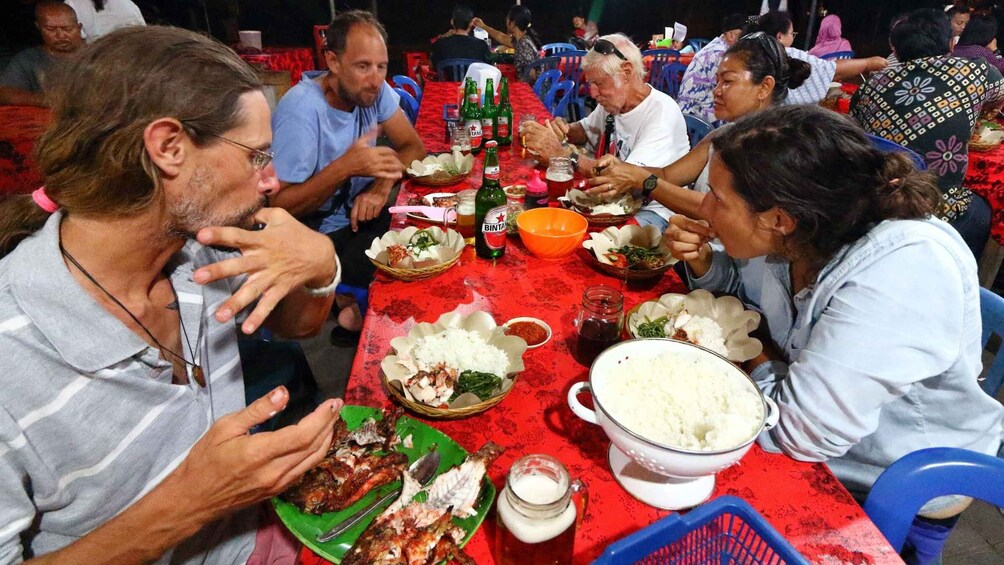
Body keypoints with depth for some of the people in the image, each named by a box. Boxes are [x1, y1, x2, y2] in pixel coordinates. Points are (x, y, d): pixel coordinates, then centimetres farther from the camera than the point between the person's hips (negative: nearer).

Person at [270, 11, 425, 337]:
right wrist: (345, 167, -36)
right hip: (317, 233, -7)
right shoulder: (301, 110, -25)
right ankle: (355, 312, 9)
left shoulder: (372, 89, -7)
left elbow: (412, 146, -2)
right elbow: (278, 206, -24)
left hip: (358, 212, 7)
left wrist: (382, 185, -22)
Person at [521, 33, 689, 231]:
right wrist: (564, 131, -3)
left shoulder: (662, 113, -21)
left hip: (653, 210, -7)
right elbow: (585, 129, 23)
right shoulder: (612, 102, 3)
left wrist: (562, 153, -34)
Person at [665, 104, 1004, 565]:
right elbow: (740, 282, 9)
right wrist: (702, 260, -12)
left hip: (899, 500, -5)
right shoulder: (784, 235, -14)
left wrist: (757, 349, -16)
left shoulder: (901, 273, -34)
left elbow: (800, 429, -33)